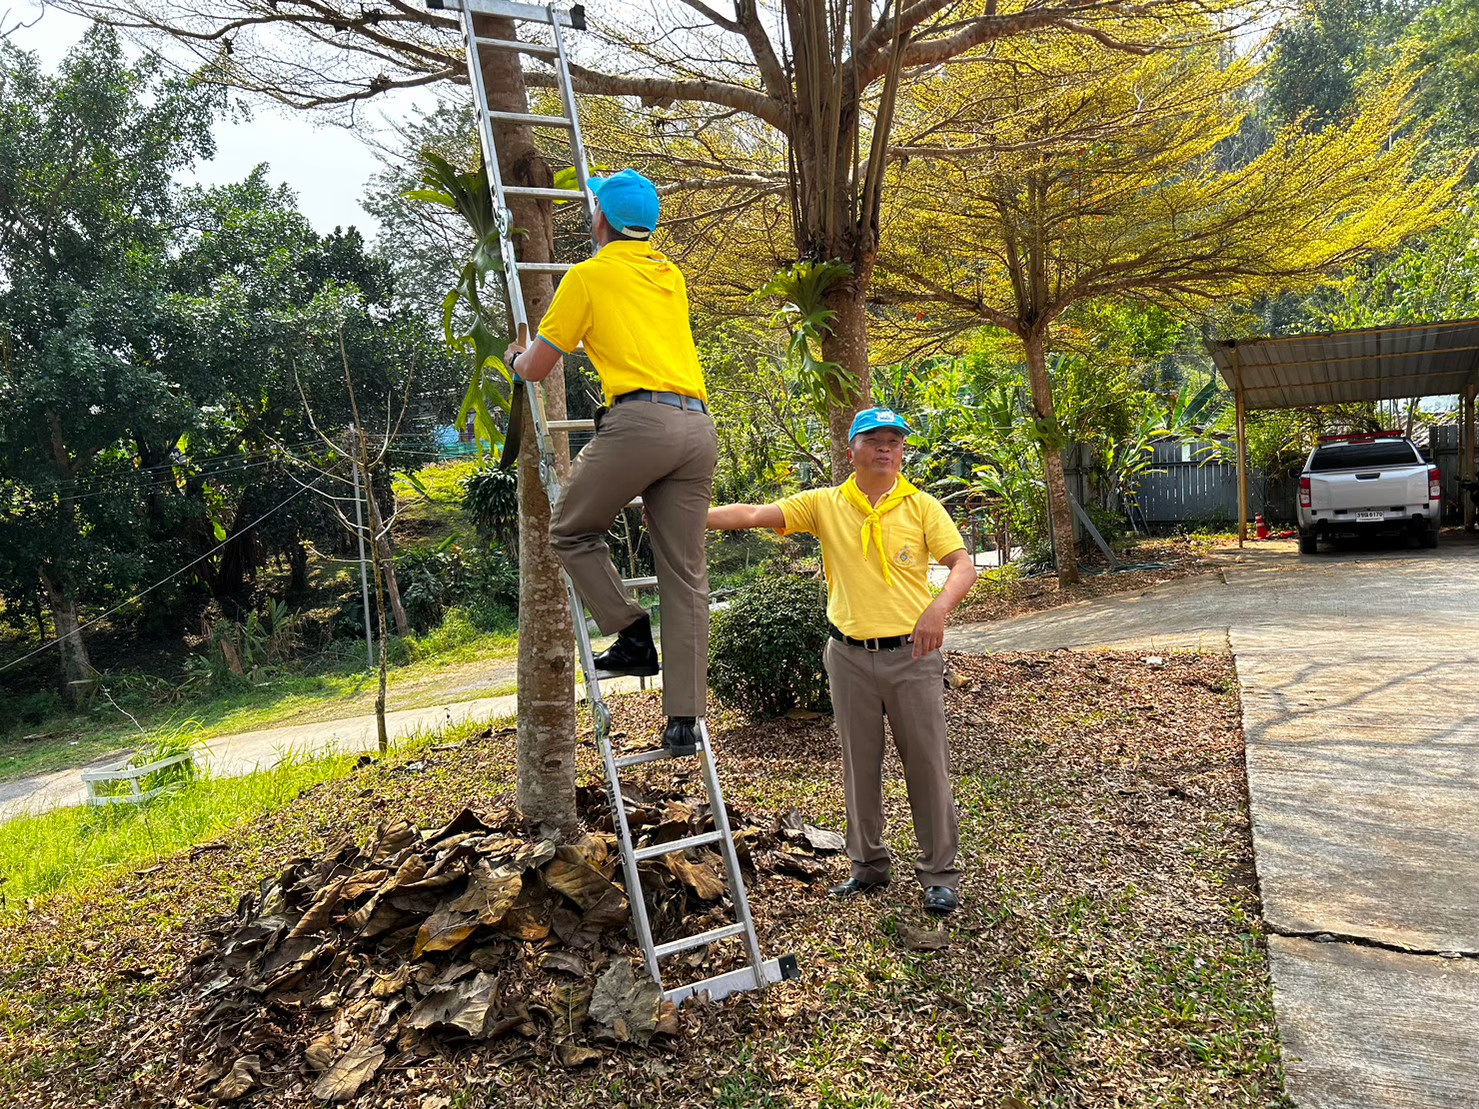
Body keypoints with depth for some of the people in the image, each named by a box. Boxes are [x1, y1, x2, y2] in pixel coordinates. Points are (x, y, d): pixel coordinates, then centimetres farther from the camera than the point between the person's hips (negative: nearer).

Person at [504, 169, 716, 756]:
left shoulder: (589, 276, 7)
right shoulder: (671, 277, 25)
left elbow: (535, 369, 11)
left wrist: (515, 356, 33)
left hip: (639, 420, -6)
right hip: (697, 426, 6)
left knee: (570, 530, 17)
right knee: (685, 574, 6)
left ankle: (632, 636, 7)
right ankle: (684, 719, 8)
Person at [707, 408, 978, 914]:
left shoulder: (923, 507, -1)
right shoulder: (824, 504, 1)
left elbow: (963, 565, -10)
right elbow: (755, 515, -7)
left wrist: (939, 607, -30)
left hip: (912, 654, -1)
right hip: (850, 657, 2)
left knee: (927, 764, 4)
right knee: (859, 767, 13)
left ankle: (940, 874, 18)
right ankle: (868, 866, 29)